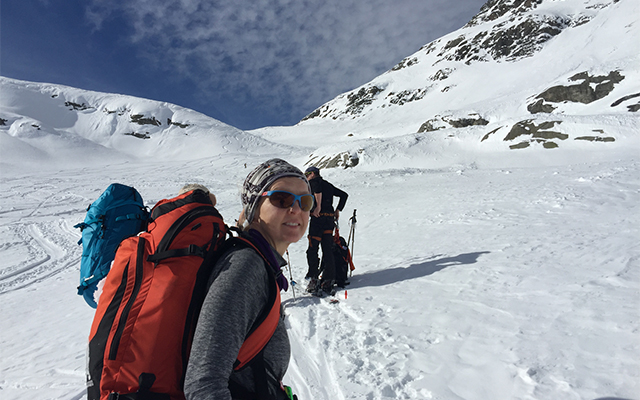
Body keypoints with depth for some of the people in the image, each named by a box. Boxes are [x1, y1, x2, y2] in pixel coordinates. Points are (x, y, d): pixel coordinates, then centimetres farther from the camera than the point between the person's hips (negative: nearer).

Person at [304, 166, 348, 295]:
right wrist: (338, 210, 20)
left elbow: (317, 189, -22)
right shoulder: (328, 185, 23)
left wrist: (318, 206, -21)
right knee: (328, 251, 7)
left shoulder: (313, 182, 3)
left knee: (312, 249, 0)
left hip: (318, 217, -7)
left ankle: (314, 279, -4)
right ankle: (328, 282, 7)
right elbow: (344, 195, 26)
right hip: (330, 218, 7)